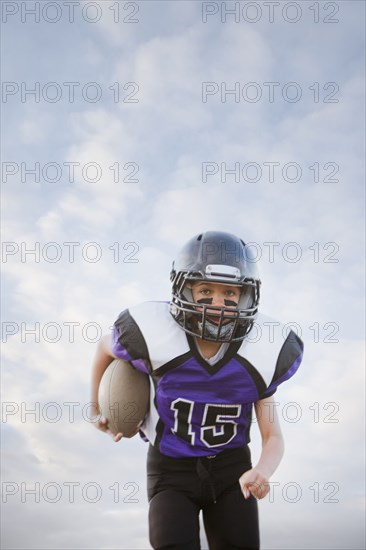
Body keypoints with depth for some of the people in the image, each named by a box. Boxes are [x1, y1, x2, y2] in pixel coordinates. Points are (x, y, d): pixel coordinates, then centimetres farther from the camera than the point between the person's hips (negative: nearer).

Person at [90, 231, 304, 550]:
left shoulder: (262, 350, -19)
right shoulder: (154, 334, -25)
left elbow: (273, 437, -8)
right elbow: (106, 347, 1)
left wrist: (261, 473, -29)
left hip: (231, 467, 2)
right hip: (172, 468, -1)